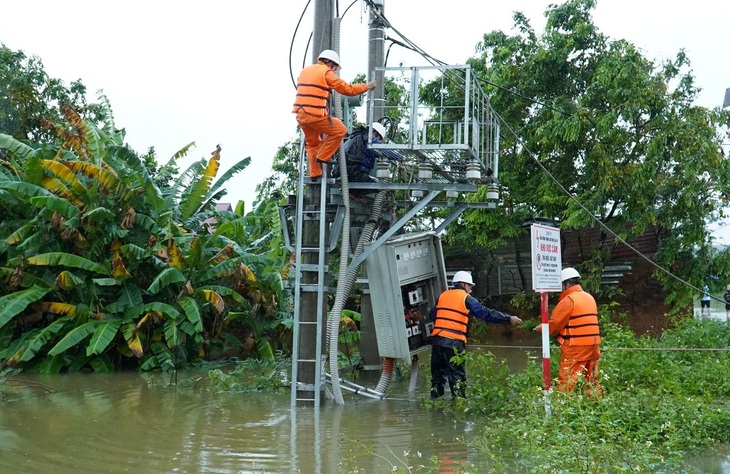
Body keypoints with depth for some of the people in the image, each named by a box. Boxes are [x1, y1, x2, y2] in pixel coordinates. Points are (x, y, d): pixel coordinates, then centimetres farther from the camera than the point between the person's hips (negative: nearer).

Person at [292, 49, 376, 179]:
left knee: (312, 143, 22)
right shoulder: (326, 72, -2)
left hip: (300, 114, 8)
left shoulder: (305, 70, 20)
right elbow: (347, 89, 0)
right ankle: (323, 157, 8)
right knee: (340, 131, 8)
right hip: (315, 114, -8)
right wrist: (367, 86, 11)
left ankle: (315, 173, 22)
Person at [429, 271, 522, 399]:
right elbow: (487, 314, -2)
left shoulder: (443, 296, 14)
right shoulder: (466, 298, 0)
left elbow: (432, 316, 20)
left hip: (437, 339, 5)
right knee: (457, 374, 2)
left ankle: (435, 398, 21)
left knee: (438, 371, 17)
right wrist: (509, 318, 3)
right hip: (454, 342, -5)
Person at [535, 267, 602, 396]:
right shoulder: (589, 297, 15)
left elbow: (554, 323, -8)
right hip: (593, 344, 8)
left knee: (566, 380, -5)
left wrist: (540, 328, 9)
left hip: (575, 346, -8)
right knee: (592, 379, 12)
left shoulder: (569, 300, -9)